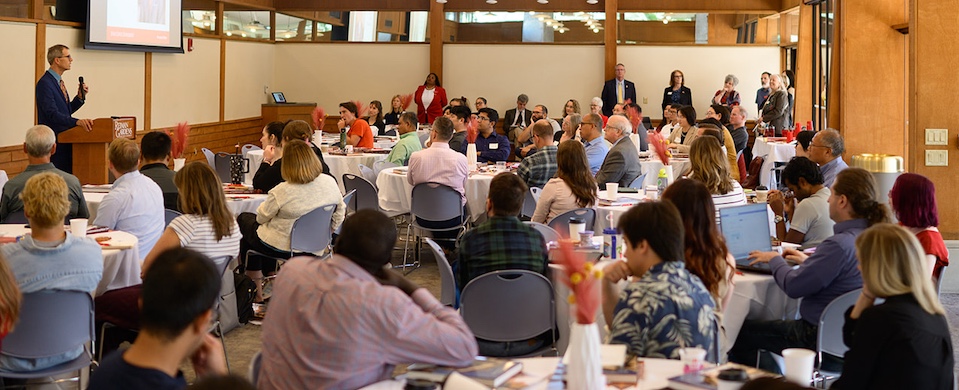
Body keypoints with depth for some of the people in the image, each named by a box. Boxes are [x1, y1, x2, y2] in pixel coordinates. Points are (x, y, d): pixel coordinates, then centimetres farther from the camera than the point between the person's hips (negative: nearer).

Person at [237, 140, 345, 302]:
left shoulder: (281, 192, -30)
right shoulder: (330, 182, -14)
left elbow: (262, 217, -11)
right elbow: (340, 211, 1)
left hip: (282, 248, -6)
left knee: (243, 219, 25)